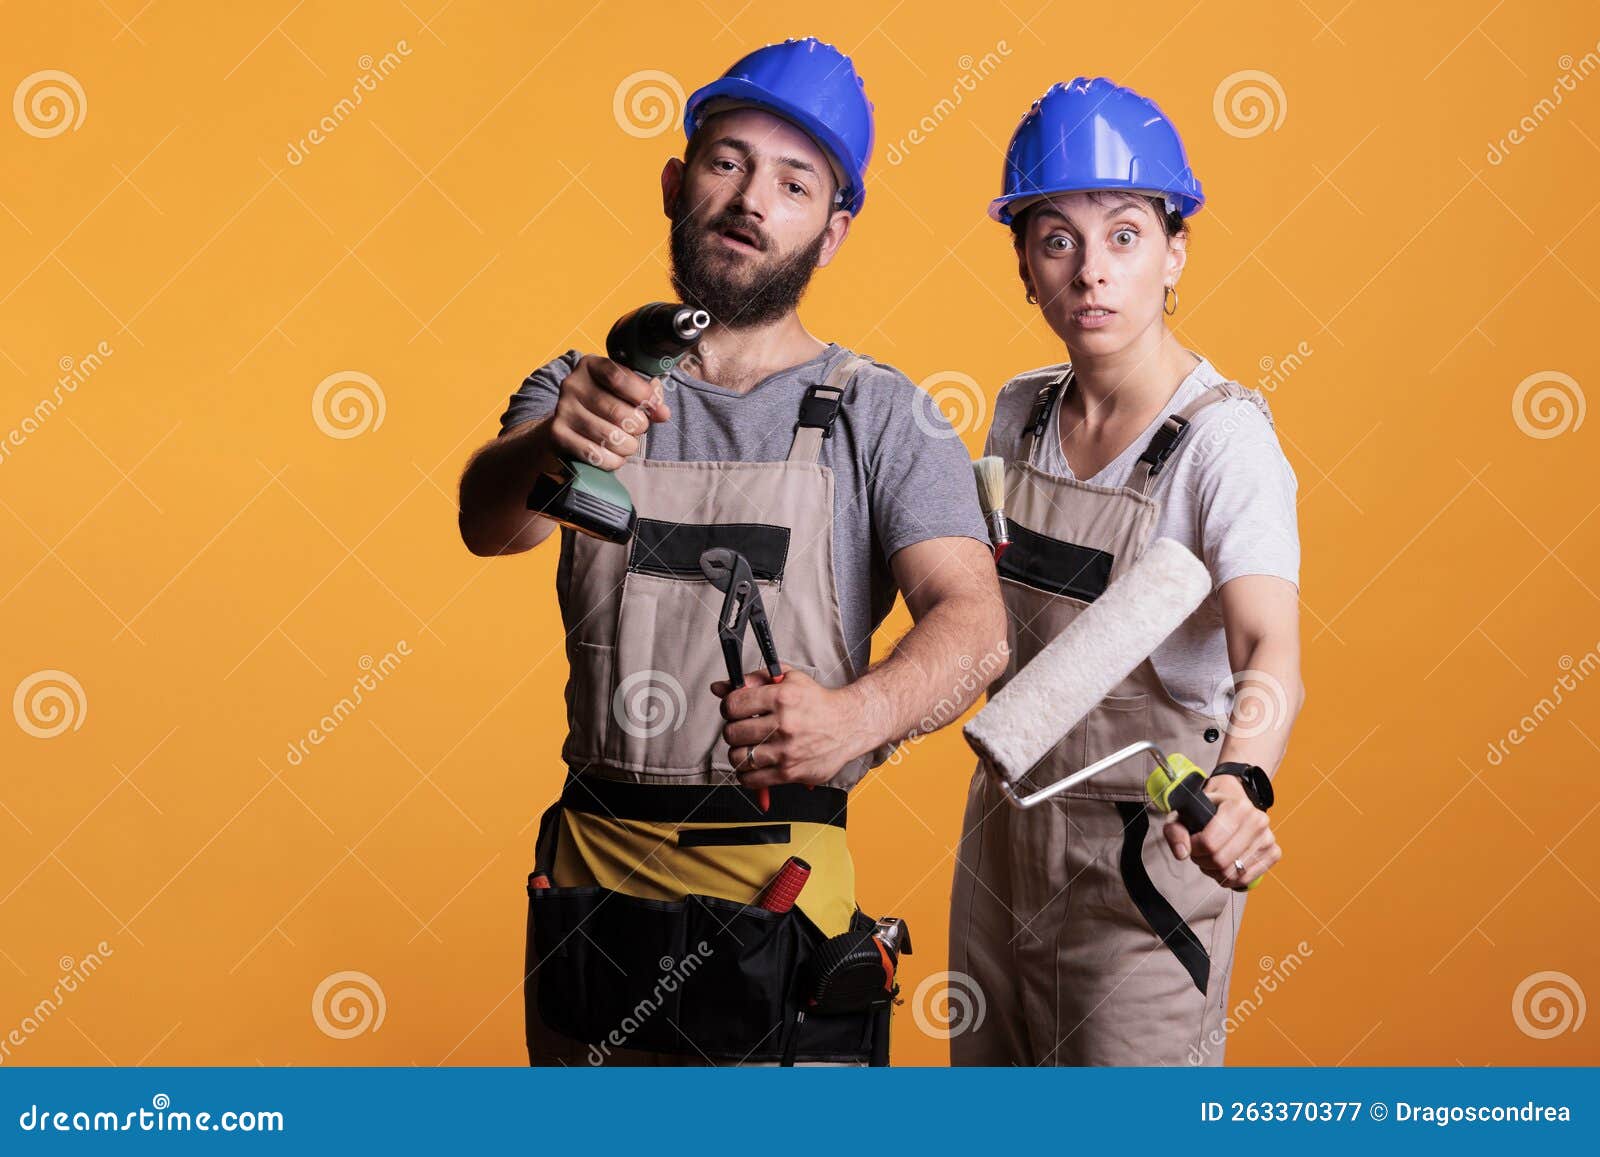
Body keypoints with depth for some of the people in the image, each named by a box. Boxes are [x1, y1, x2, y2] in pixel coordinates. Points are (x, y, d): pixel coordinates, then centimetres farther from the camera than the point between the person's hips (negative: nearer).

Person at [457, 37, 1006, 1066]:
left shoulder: (881, 416, 0)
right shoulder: (586, 391, 7)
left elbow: (970, 615, -13)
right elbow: (488, 524, -12)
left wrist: (861, 711, -36)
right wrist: (551, 446, -36)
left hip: (779, 896, -2)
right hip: (591, 875, 2)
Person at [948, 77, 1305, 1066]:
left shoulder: (1226, 439, -19)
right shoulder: (1023, 412, 1)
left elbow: (1271, 650, -34)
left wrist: (1237, 784, -53)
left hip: (1149, 846, -6)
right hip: (1007, 825, 6)